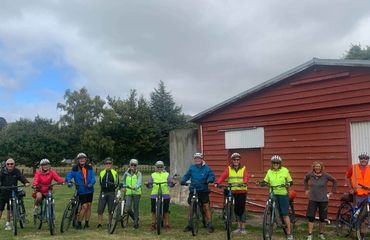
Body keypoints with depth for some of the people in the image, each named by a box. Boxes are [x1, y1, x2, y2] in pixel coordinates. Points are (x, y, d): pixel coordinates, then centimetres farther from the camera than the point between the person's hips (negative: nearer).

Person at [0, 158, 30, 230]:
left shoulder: (16, 171, -6)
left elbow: (21, 177, -18)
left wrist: (26, 182, -38)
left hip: (12, 193, 1)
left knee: (10, 209, 9)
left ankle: (8, 223, 25)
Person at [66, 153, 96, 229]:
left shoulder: (89, 168, 4)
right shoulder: (75, 169, -5)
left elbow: (93, 177, -3)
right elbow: (69, 175, -15)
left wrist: (91, 183, -22)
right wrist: (68, 182, -36)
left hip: (89, 190, 4)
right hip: (81, 191, -4)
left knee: (89, 206, 7)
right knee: (84, 206, -10)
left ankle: (86, 223, 19)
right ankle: (79, 223, 6)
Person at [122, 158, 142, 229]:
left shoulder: (139, 174, -2)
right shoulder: (127, 173, 7)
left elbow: (139, 182, -18)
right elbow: (123, 180, 21)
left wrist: (135, 187, -38)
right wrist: (124, 187, 3)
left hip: (136, 193, -2)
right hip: (128, 193, 2)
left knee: (136, 208, 2)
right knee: (128, 208, -9)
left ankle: (136, 223, 17)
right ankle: (135, 218, 19)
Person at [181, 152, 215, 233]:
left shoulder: (206, 168, -2)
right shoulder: (192, 168, 3)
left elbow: (212, 175, -6)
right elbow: (186, 175, 3)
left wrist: (209, 180, -27)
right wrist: (183, 180, -17)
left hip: (203, 191, -2)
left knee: (206, 207, -4)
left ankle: (210, 225, 4)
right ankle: (189, 225, 20)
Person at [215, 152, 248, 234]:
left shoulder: (243, 168, 2)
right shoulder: (228, 169, 5)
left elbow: (245, 177, -15)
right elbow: (223, 176, -9)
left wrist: (245, 183, -37)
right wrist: (217, 183, -26)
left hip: (242, 191, -2)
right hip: (233, 192, 2)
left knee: (242, 209, -1)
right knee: (236, 209, 9)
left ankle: (243, 228, 10)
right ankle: (239, 227, 22)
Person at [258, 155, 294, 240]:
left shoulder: (285, 170, -5)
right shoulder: (269, 171, 2)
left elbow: (290, 181, 0)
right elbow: (265, 181, 5)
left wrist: (288, 184, -22)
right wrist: (261, 183, -15)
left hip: (283, 195, -3)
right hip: (272, 195, 3)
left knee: (285, 214, -1)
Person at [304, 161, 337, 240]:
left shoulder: (325, 175, -9)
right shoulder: (310, 175, -3)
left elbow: (334, 181, 3)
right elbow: (305, 180, 18)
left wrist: (332, 192, 3)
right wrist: (306, 189, 14)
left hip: (323, 200, -1)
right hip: (312, 199, 1)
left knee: (323, 218, 8)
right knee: (311, 217, -1)